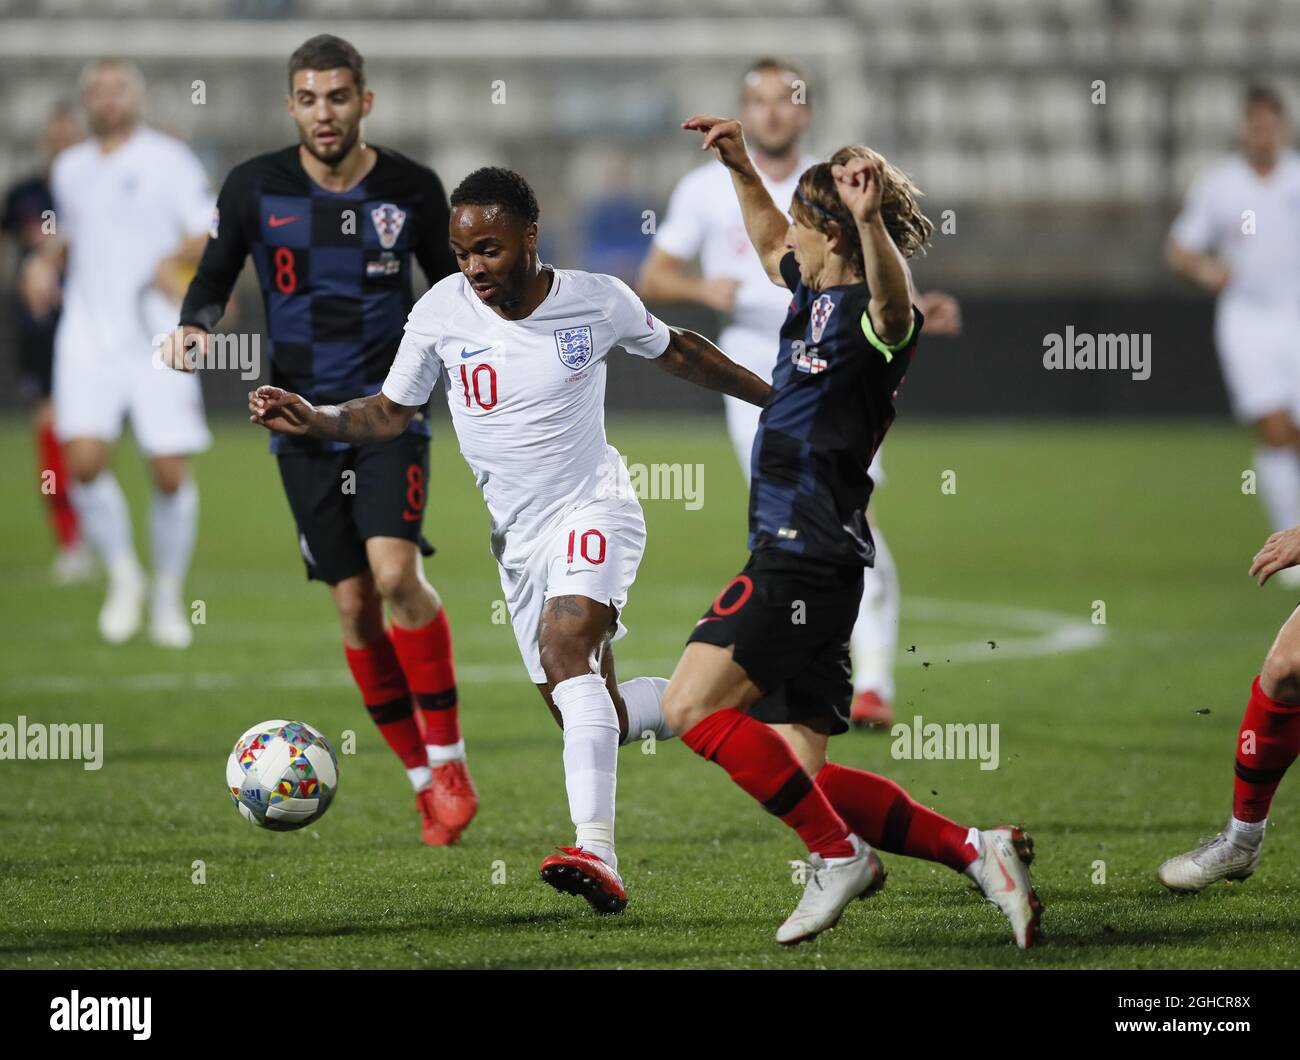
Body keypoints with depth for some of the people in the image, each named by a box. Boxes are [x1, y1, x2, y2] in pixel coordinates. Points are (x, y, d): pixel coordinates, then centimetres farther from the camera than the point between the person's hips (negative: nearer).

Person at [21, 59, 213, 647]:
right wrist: (45, 262, 10)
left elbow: (214, 233, -6)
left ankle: (168, 595, 14)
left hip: (156, 337, -3)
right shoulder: (69, 169, 14)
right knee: (83, 460, -13)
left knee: (170, 471, -4)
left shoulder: (168, 159, 0)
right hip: (87, 335, 3)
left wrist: (176, 257, -24)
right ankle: (122, 576, 9)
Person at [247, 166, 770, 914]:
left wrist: (776, 398, 17)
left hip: (593, 508, -4)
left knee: (565, 645, -31)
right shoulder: (441, 313, -7)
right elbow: (391, 413, 4)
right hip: (517, 536, 5)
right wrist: (314, 420, -14)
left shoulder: (599, 301, -9)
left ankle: (598, 854, -43)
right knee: (587, 716, 4)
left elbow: (677, 352, 10)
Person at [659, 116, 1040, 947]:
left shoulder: (868, 314, -12)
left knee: (693, 707, -17)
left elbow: (894, 303, -38)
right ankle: (975, 850, 2)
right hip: (794, 551, 10)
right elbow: (769, 246, 39)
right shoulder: (815, 296, 16)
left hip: (808, 556, -10)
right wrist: (740, 167, 32)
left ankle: (840, 852, -13)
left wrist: (871, 222, -54)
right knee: (799, 774, 5)